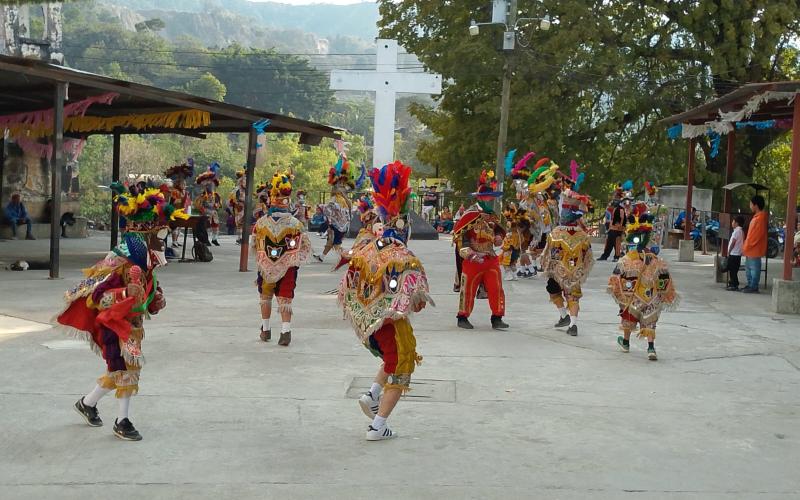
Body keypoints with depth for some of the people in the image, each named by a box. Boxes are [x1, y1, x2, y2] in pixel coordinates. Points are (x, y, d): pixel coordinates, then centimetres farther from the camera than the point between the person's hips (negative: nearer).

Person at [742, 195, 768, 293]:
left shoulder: (760, 218, -18)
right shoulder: (757, 216, 14)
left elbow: (755, 235, -21)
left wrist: (746, 247, -16)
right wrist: (745, 246, 18)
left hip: (755, 248, -10)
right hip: (750, 248, 10)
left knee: (754, 268, -3)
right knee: (748, 267, 17)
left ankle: (753, 287, 3)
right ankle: (750, 285, 26)